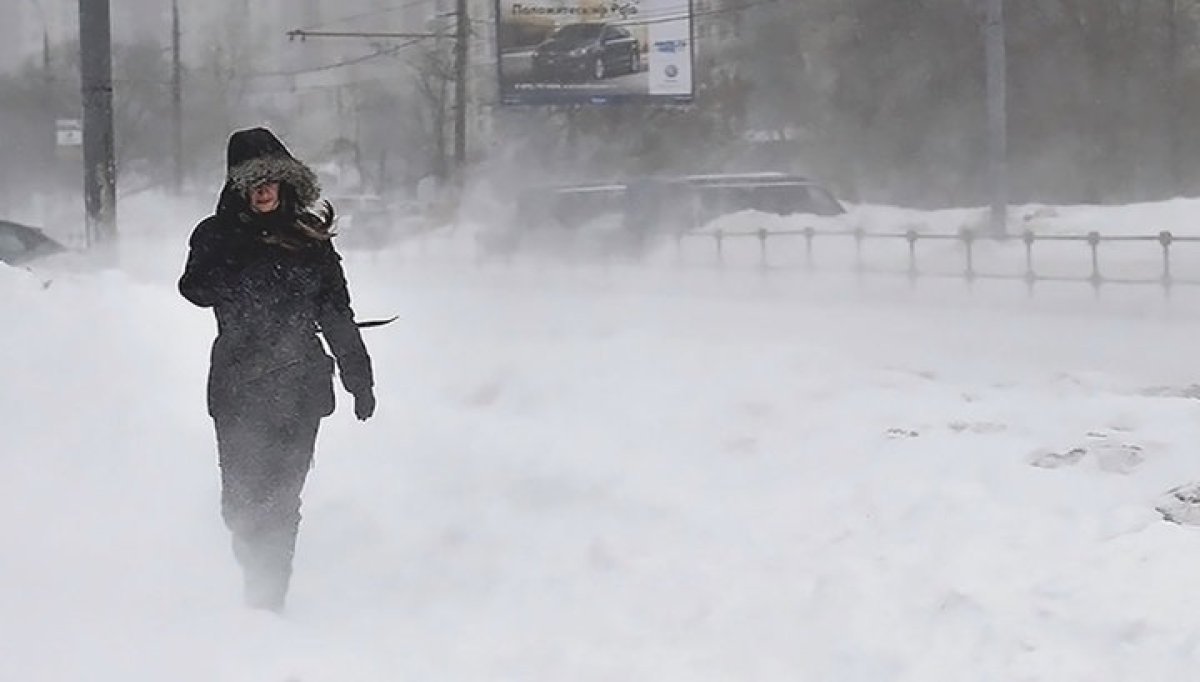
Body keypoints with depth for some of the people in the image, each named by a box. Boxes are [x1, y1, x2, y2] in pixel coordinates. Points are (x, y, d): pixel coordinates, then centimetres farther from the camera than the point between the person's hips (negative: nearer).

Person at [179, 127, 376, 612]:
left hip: (299, 387, 1)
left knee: (283, 498, -2)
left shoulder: (310, 239, 9)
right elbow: (196, 289, -12)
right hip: (239, 389, -1)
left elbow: (338, 314, 14)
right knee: (244, 497, -3)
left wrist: (359, 377, 14)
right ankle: (260, 597, 16)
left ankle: (270, 600, 4)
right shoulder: (219, 235, 6)